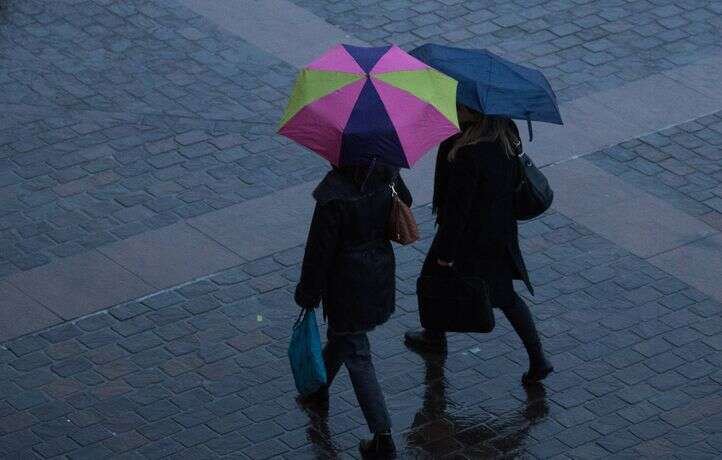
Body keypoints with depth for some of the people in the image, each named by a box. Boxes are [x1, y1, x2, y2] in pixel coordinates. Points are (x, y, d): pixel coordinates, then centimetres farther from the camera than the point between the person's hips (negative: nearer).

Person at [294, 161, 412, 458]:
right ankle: (319, 389, 54)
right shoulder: (385, 175, -9)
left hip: (346, 285, -7)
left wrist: (307, 292, -7)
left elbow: (320, 247, -19)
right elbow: (405, 203, 13)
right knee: (339, 335, 31)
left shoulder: (333, 196, -27)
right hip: (381, 274, 7)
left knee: (356, 356, 4)